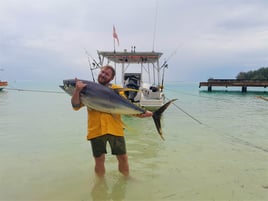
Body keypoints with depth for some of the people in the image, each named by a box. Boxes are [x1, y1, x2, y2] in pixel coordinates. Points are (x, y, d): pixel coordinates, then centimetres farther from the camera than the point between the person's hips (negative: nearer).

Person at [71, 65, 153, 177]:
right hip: (96, 130, 0)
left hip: (115, 129, 0)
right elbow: (76, 106, 1)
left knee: (122, 157, 10)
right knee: (99, 160, 12)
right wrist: (77, 90, -14)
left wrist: (140, 113, -9)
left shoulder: (117, 89, 7)